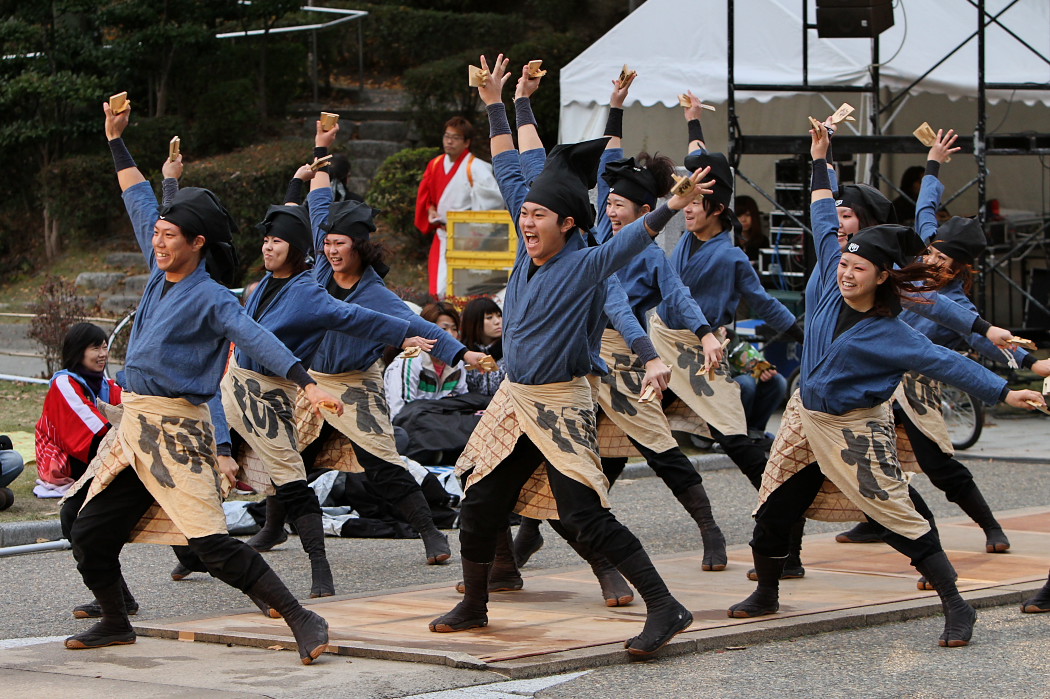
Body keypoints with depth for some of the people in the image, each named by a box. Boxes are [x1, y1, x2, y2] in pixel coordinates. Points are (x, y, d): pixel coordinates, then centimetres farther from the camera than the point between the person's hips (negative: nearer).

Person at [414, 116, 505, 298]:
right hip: (442, 236, 6)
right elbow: (425, 196, 22)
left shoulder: (475, 168, -11)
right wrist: (431, 211, 2)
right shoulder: (435, 165, 9)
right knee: (440, 290, 1)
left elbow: (493, 197, -19)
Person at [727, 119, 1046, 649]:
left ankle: (957, 608, -4)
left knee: (900, 520, -10)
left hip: (855, 430, -6)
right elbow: (825, 225, 5)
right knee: (772, 514, 10)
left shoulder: (889, 333, -18)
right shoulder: (830, 285, -4)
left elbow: (945, 363, -20)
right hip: (806, 417, 6)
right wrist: (819, 162, 10)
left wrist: (1004, 392, -27)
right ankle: (766, 595, 32)